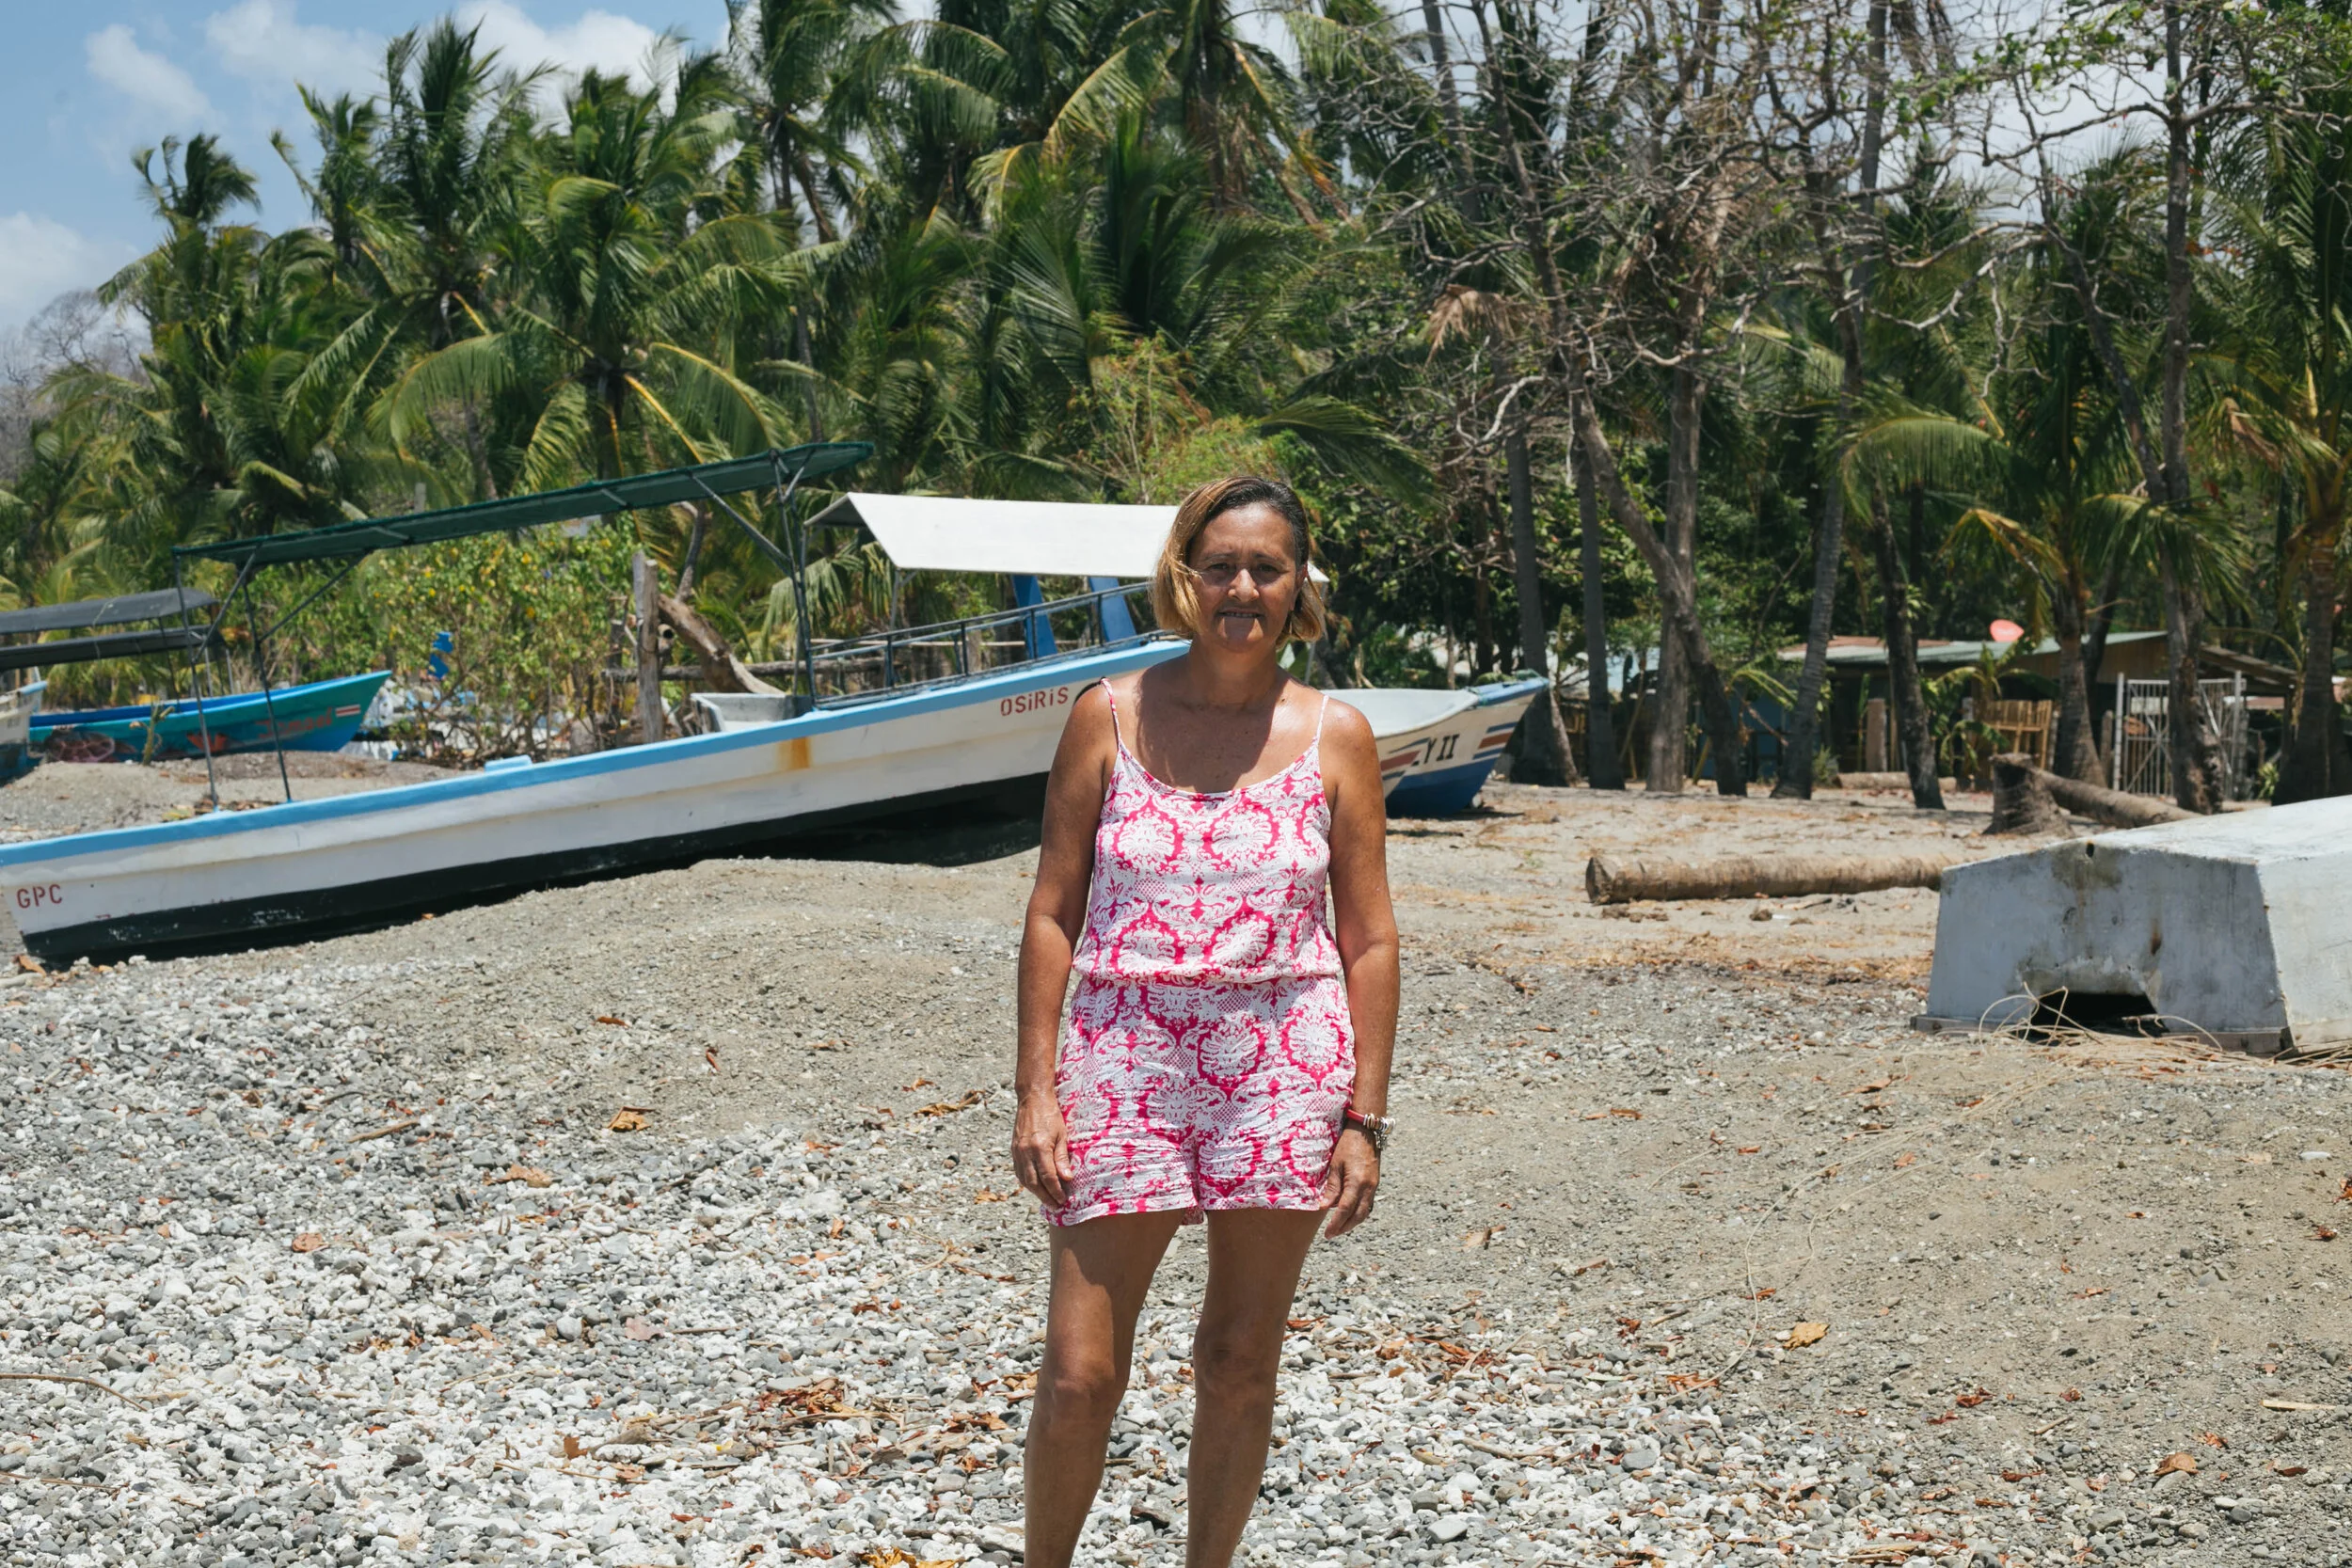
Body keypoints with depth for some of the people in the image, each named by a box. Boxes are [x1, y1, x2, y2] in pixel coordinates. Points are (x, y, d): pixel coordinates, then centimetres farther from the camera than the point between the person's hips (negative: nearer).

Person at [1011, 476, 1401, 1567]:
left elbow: (1369, 940, 3)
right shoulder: (1110, 717, 1)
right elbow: (1054, 912, 2)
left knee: (1238, 1367, 10)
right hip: (1125, 1063, 0)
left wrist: (1364, 1117, -2)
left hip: (1282, 1072, 1)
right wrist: (1036, 1088, -5)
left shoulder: (1334, 735, 1)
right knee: (1078, 1375, 0)